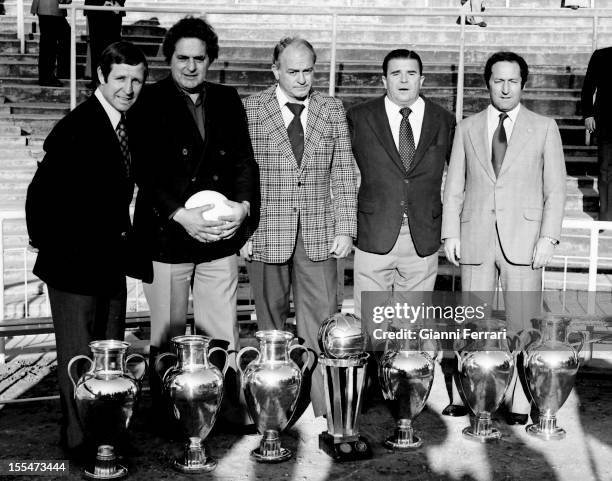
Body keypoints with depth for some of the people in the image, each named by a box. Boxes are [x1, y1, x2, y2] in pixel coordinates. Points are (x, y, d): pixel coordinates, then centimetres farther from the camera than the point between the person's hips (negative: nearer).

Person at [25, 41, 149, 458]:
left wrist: (124, 245, 10)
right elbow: (41, 196, -17)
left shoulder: (129, 126, 7)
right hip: (75, 267, -8)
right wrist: (51, 252, -13)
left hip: (112, 265, 8)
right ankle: (79, 443, 18)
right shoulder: (75, 129, -17)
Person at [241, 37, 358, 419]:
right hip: (266, 233, -1)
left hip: (319, 235, 1)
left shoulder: (333, 110, 8)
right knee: (271, 320, 8)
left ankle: (329, 408, 5)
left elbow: (344, 174, 8)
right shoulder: (250, 110, 1)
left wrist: (345, 229, 1)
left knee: (323, 322, -2)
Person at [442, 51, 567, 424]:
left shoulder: (544, 128, 7)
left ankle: (520, 404, 7)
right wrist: (450, 233, 1)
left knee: (523, 323, -1)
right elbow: (454, 188, 11)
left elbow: (555, 189, 4)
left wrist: (549, 237, -6)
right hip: (476, 239, 2)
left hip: (524, 239, -1)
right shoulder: (468, 128, 12)